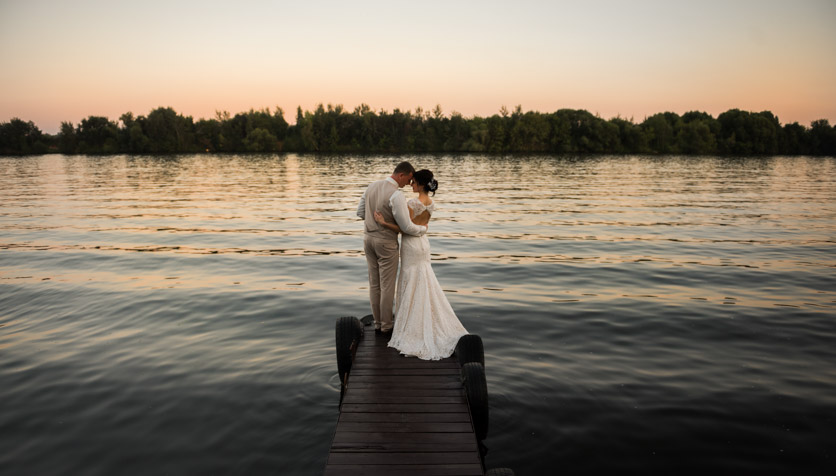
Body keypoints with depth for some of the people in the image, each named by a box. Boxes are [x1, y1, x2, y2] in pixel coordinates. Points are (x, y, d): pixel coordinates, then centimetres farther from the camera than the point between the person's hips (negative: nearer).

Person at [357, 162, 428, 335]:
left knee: (374, 284, 14)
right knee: (387, 286, 5)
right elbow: (406, 227, -21)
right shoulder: (396, 195, -23)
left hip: (369, 238, 8)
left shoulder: (372, 186, 3)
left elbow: (360, 212, 11)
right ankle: (386, 326, 15)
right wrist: (423, 229, -2)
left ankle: (378, 324, 22)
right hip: (386, 243, -8)